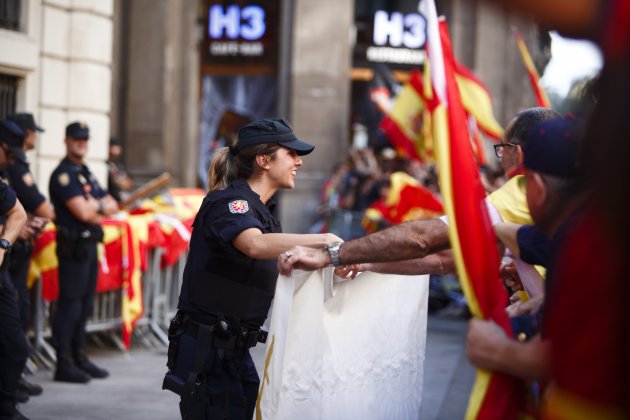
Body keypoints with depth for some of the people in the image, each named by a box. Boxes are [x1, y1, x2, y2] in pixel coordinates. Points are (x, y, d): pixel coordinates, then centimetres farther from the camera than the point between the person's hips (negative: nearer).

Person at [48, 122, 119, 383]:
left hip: (90, 246, 9)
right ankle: (64, 364, -5)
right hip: (73, 247, -9)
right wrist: (101, 206, 1)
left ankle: (79, 358, 19)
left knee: (85, 305, 12)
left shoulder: (86, 175, 19)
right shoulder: (63, 175, -10)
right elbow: (82, 212, -19)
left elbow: (113, 207, 14)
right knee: (70, 304, -7)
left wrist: (97, 206, -7)